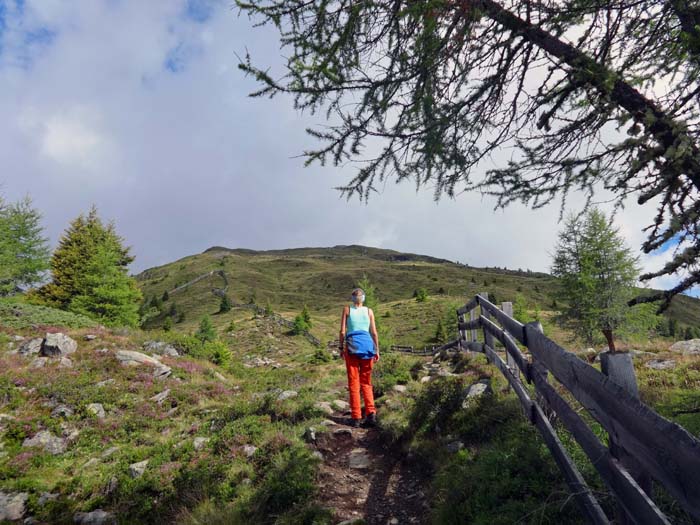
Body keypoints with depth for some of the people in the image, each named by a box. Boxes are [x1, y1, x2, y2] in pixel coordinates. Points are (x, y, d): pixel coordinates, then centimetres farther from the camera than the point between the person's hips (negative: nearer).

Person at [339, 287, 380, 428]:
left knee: (354, 383, 4)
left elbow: (342, 331, -1)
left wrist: (341, 347, 8)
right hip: (367, 345, 2)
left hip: (352, 346, -2)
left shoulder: (347, 309, 4)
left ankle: (356, 417, 4)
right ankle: (371, 413, -2)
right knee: (366, 382, 12)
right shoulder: (369, 311, 7)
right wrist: (377, 350, 11)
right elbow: (374, 333, 5)